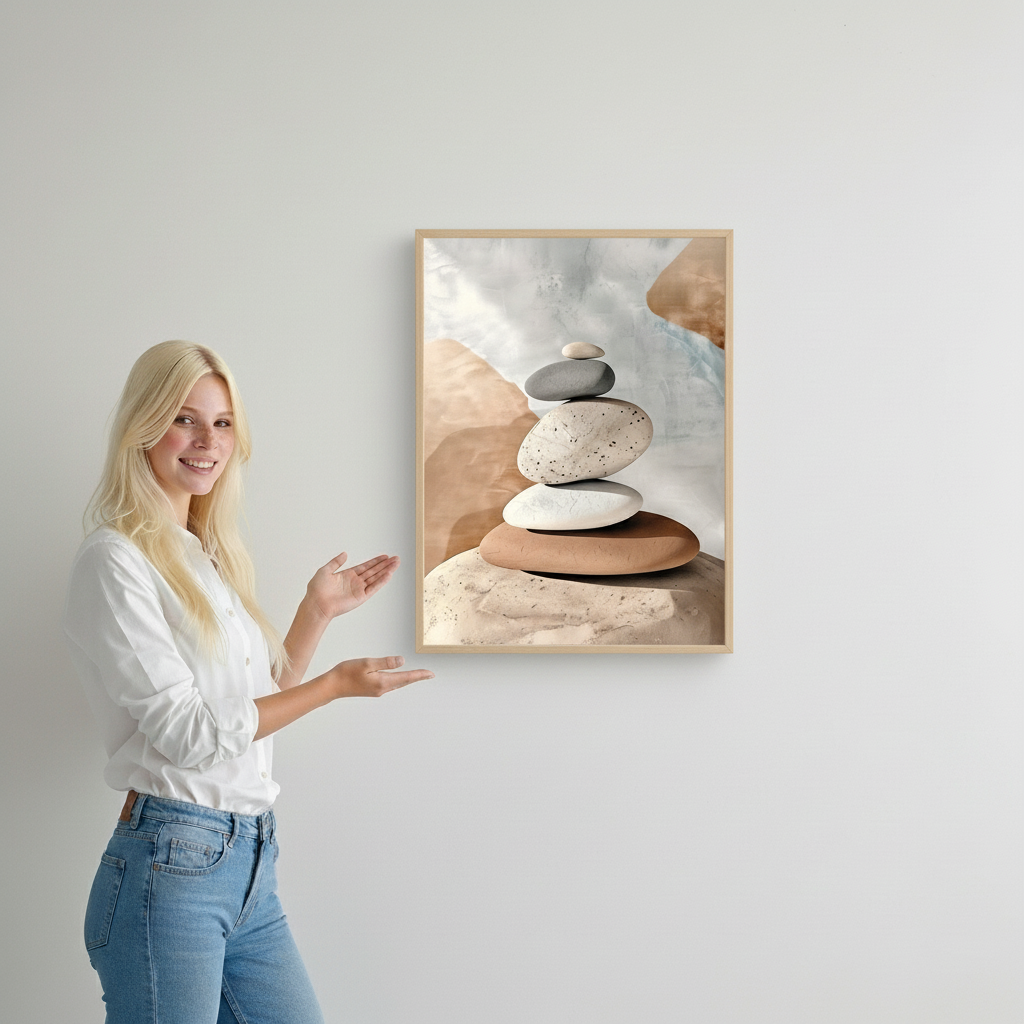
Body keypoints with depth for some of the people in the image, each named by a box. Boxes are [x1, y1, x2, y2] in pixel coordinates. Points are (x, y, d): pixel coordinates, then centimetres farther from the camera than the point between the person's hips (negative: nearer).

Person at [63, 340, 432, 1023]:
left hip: (253, 864, 8)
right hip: (172, 864, -8)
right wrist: (338, 684, -10)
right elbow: (189, 734, -14)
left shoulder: (212, 557, 15)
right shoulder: (116, 562, -10)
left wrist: (317, 613, 11)